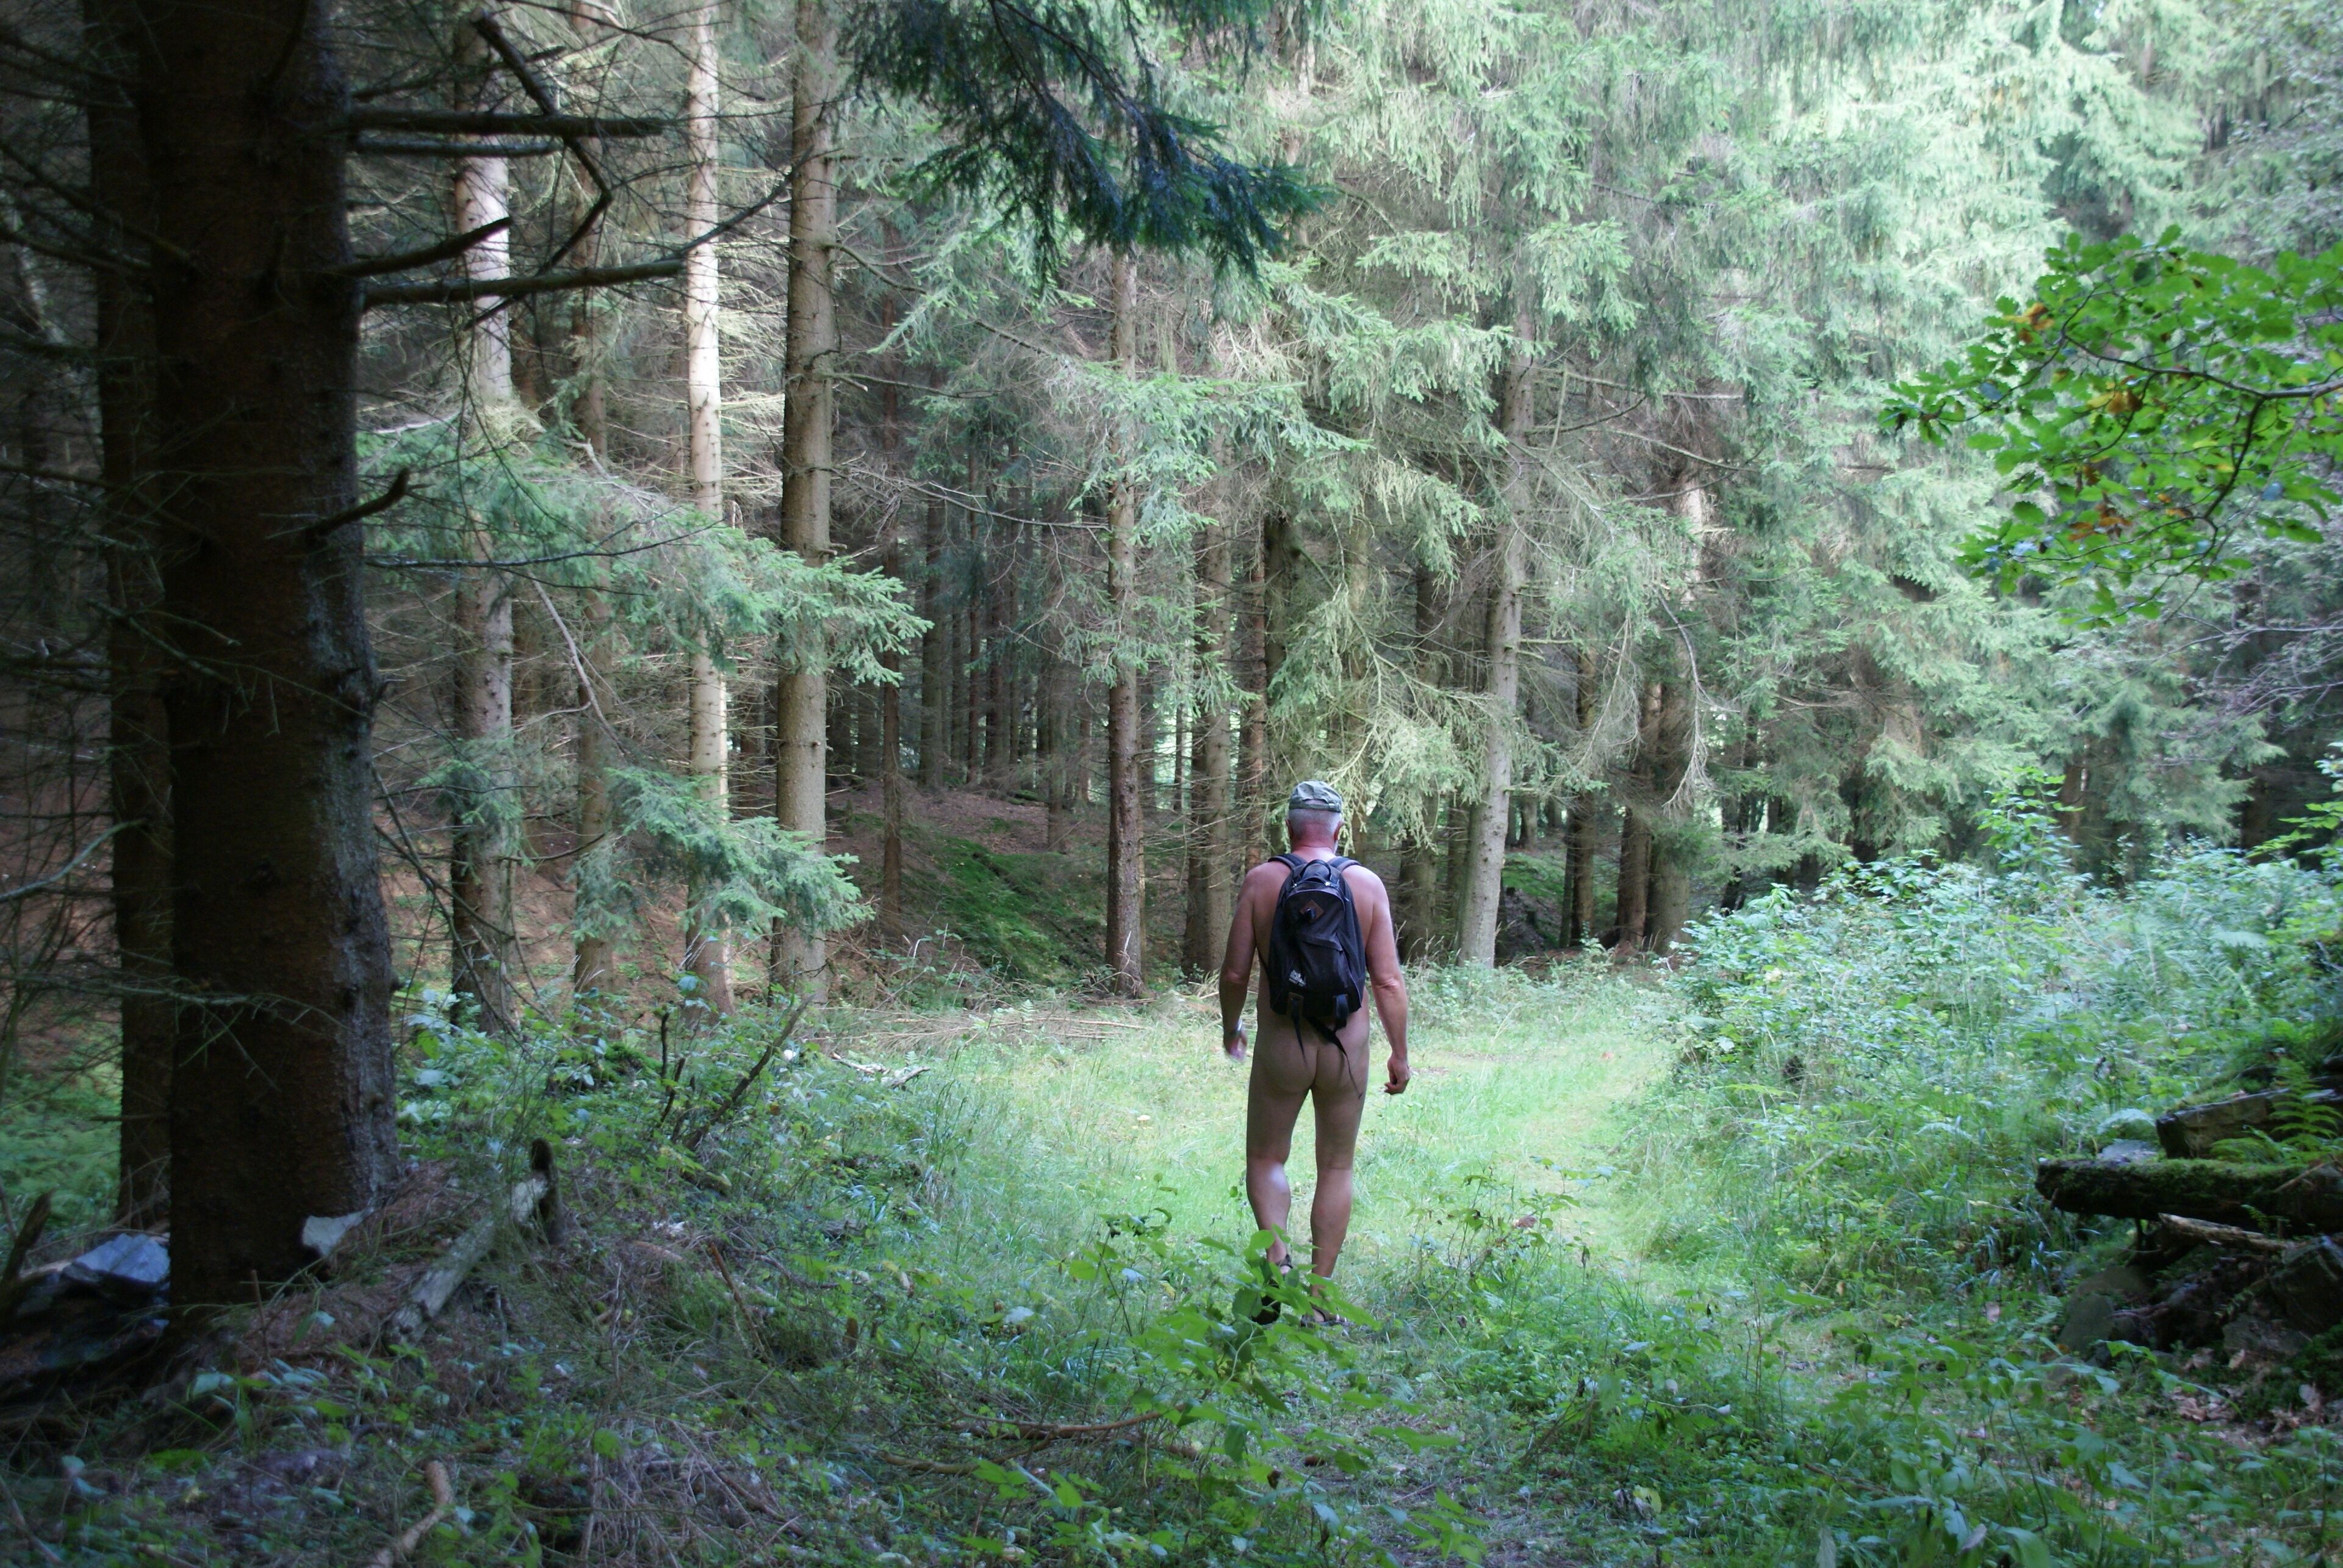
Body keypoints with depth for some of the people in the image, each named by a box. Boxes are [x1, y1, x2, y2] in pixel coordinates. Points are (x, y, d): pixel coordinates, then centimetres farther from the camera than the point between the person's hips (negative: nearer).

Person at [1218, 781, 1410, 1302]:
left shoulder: (1261, 881, -4)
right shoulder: (1367, 884, -1)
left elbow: (1235, 973, -3)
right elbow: (1388, 981, -4)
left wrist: (1230, 1027, 15)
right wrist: (1400, 1054, 5)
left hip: (1281, 1045, -1)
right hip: (1347, 1048, 1)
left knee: (1265, 1159, 15)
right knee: (1336, 1169, 13)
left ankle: (1277, 1254, -9)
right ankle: (1319, 1296, 15)